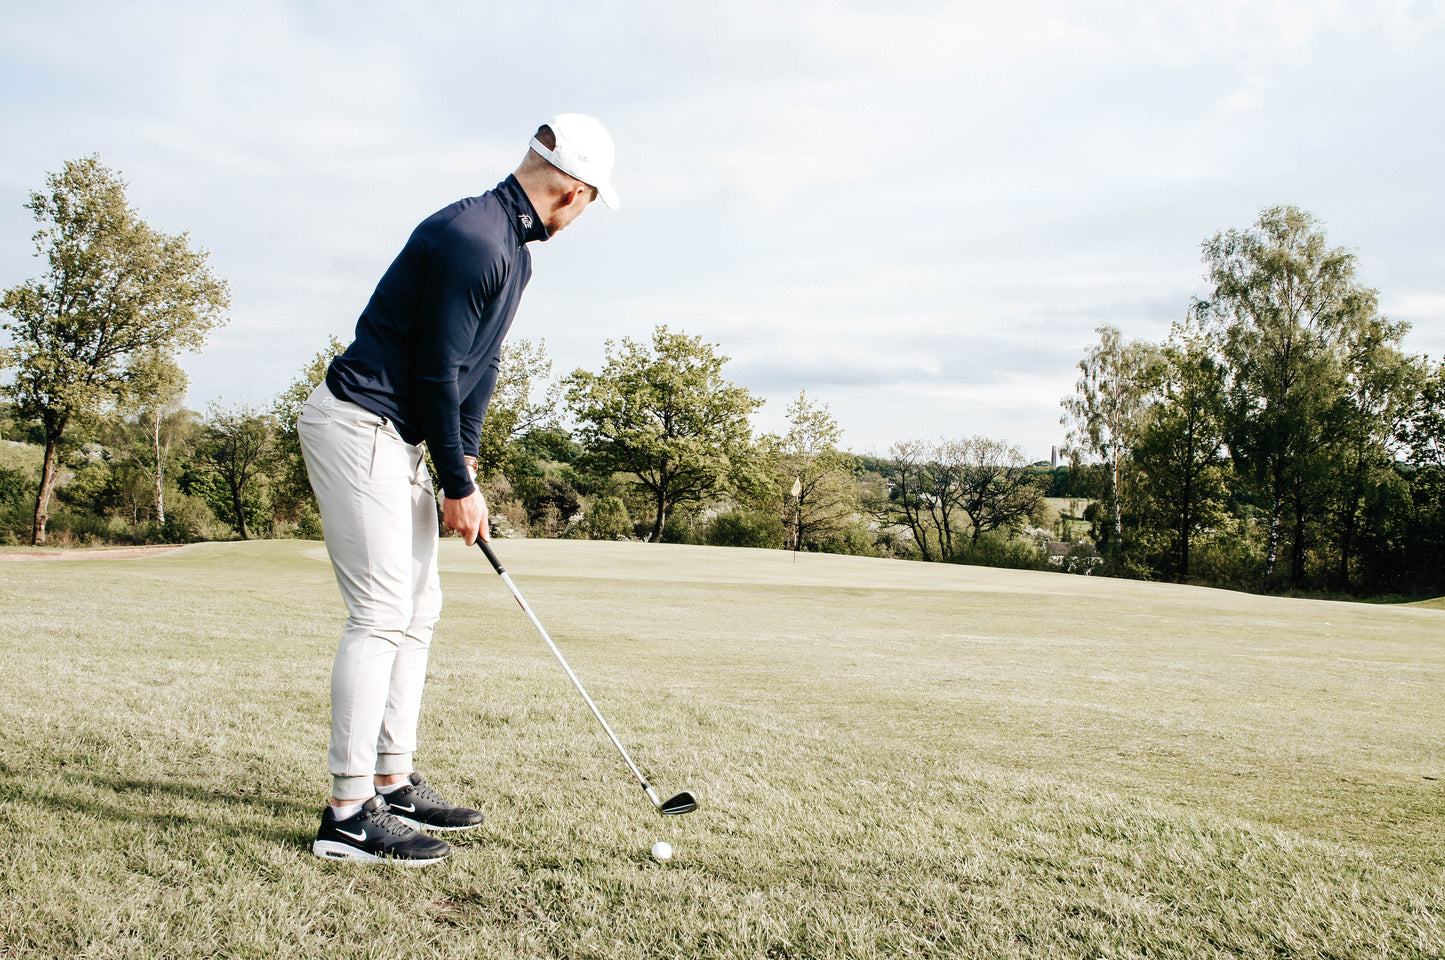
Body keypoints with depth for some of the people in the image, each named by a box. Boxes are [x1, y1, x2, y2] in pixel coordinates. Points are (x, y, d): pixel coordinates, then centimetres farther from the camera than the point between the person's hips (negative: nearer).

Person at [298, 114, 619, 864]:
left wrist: (465, 464, 8)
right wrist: (459, 486, -13)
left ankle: (395, 784, 20)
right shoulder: (471, 239, -20)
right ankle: (349, 814, -6)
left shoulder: (510, 247, 13)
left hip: (397, 437, 11)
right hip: (358, 427, -11)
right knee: (382, 613, -12)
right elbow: (437, 371, -21)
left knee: (418, 608, 12)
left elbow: (480, 364, 15)